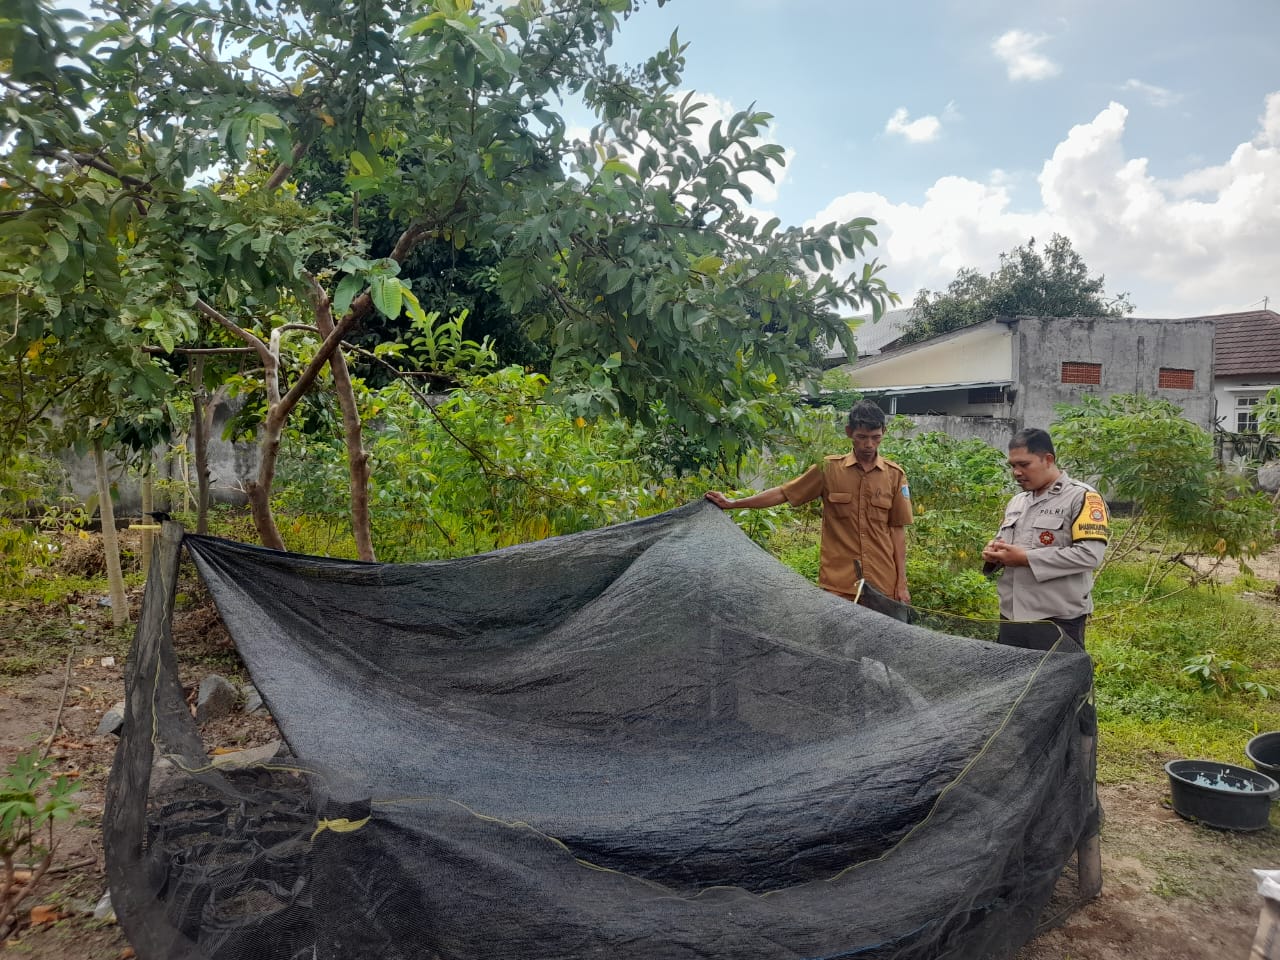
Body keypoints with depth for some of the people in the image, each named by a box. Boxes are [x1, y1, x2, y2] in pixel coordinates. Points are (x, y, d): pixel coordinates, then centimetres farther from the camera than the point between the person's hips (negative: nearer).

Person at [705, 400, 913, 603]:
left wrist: (902, 582, 4)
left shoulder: (894, 475, 3)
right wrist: (732, 504, 1)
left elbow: (897, 529, 7)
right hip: (838, 583, -1)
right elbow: (784, 493, 5)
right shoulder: (829, 468, 0)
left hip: (881, 584, 1)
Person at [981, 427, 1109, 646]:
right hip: (1011, 615, 7)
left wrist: (1026, 558, -19)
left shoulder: (1082, 497, -8)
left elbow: (1090, 554, -19)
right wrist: (994, 552, 0)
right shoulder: (1016, 501, 16)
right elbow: (1003, 541, 26)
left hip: (1059, 619, -7)